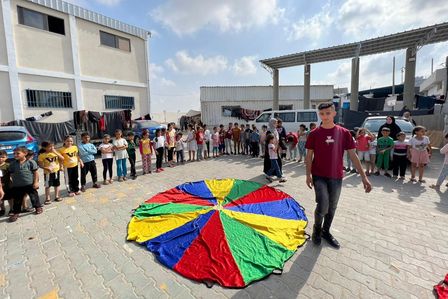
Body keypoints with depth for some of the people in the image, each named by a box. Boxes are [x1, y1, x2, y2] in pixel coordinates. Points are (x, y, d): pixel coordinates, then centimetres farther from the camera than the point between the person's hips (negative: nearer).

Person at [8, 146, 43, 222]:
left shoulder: (31, 162, -8)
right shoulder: (12, 164, 3)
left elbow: (36, 173, -6)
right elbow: (11, 174, 9)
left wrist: (36, 182, -9)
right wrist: (12, 183, 5)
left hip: (30, 184, -3)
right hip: (17, 185, 3)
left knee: (34, 196, 9)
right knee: (17, 199, 10)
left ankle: (38, 207, 28)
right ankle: (15, 212, 22)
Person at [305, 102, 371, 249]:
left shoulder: (344, 133, -2)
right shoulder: (314, 134, -5)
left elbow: (353, 156, 1)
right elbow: (309, 156, -1)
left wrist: (363, 176, -3)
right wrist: (308, 175, -7)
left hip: (336, 177, 3)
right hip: (319, 176, -2)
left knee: (332, 207, 14)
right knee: (323, 206, -10)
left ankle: (326, 231, 36)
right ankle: (317, 229, 19)